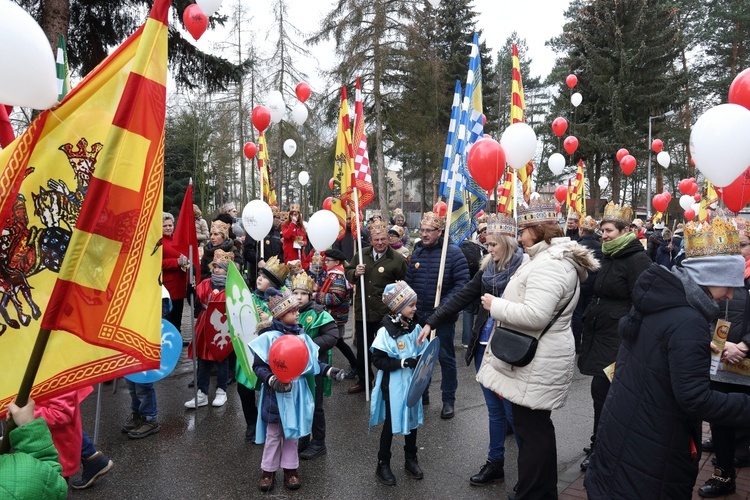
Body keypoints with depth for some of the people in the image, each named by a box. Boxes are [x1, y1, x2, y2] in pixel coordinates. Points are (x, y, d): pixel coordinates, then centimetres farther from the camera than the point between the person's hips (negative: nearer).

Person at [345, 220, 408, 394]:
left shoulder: (397, 259, -9)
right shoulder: (361, 255, 3)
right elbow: (347, 272, 13)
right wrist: (355, 273, -8)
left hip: (385, 313, -4)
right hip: (362, 309, 4)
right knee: (362, 347, 17)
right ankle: (363, 381, 34)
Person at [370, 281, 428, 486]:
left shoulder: (416, 327, -4)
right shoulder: (386, 331, -20)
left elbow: (423, 352, 7)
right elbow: (378, 360, -21)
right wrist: (404, 362, -26)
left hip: (412, 382, 5)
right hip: (393, 385, -5)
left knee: (412, 420, 18)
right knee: (391, 423, 9)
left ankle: (411, 460, 39)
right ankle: (383, 464, 28)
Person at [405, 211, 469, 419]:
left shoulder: (453, 252, -13)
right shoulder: (417, 252, 5)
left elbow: (462, 282, -17)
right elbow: (409, 281, 13)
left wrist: (445, 304, -23)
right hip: (419, 315, 5)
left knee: (446, 357, 6)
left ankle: (448, 400, 21)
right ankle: (421, 393, 35)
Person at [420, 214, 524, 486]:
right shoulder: (488, 269, 9)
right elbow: (461, 297, 8)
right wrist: (431, 322, 6)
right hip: (484, 347, 7)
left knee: (513, 411, 3)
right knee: (494, 409, 17)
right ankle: (495, 463, 30)